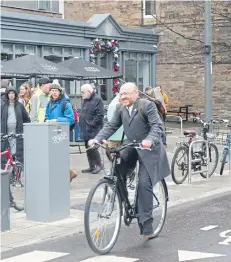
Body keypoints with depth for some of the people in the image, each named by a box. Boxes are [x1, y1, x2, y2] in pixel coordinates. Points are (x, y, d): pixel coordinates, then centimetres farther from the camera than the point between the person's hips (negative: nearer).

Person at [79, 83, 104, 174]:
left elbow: (100, 115, -19)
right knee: (88, 148, 11)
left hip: (93, 130, -9)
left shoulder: (97, 99, -11)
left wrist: (91, 124, -19)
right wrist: (82, 125, 14)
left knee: (92, 148, -10)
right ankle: (91, 166, 19)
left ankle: (99, 164, 5)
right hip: (86, 130, 9)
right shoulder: (86, 100, 17)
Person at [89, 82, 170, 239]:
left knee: (144, 184, -13)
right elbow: (111, 126, 4)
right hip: (130, 148, 6)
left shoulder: (148, 105, -12)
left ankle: (146, 225, -7)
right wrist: (97, 139, -12)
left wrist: (150, 140, -39)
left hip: (148, 149, -6)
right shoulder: (120, 109, 6)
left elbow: (157, 126, -20)